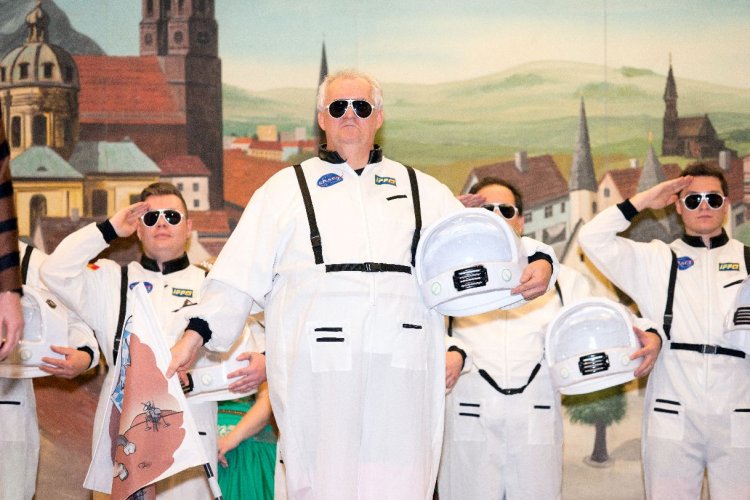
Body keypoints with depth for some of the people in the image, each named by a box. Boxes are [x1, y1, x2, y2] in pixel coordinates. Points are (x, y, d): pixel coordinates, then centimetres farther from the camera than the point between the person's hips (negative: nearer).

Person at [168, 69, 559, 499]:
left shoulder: (422, 189, 23)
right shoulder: (288, 188, 17)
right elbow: (239, 277, 12)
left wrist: (538, 261, 2)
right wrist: (195, 336, 1)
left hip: (402, 367, 2)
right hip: (319, 366, -1)